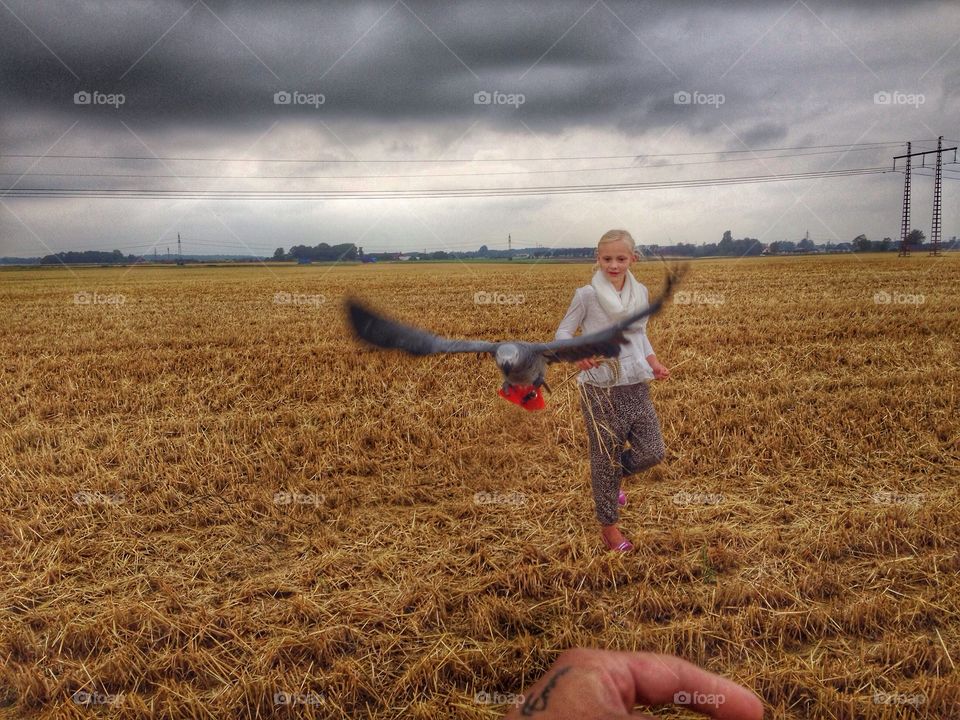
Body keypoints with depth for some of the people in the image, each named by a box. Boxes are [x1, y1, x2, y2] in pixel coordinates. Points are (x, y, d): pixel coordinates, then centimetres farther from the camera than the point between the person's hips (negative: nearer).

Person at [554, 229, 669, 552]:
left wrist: (653, 361, 2)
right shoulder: (587, 295, -10)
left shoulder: (641, 293, 5)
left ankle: (611, 478, 38)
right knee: (606, 456, 6)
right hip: (601, 390, -5)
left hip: (637, 387, 5)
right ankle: (609, 526, 24)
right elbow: (562, 332, -6)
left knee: (652, 452, 6)